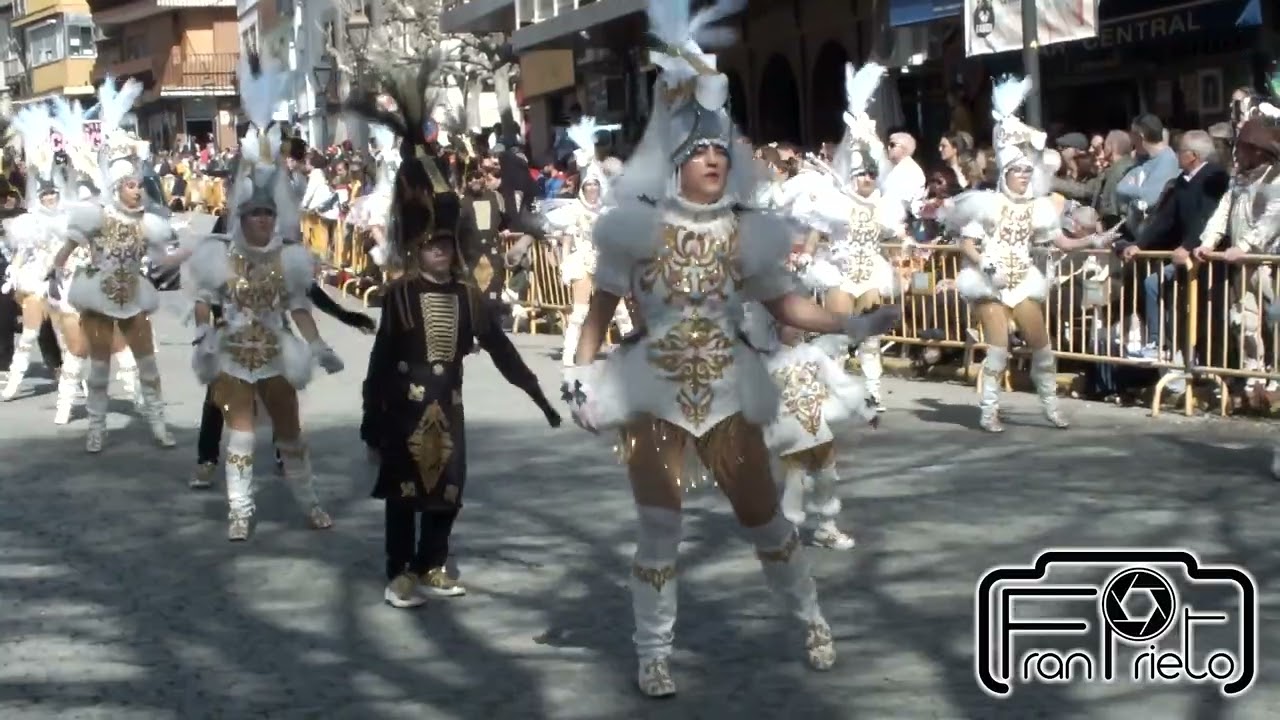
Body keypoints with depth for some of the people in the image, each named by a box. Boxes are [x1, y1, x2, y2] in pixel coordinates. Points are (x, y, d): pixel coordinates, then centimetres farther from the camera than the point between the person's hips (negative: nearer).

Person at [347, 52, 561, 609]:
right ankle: (400, 575, 8)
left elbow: (502, 350, 5)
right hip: (408, 403, -5)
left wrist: (540, 398, 2)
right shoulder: (399, 296, -8)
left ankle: (432, 570, 22)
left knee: (448, 489, 9)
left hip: (449, 402, 5)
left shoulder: (469, 297, 3)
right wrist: (372, 424, -9)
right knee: (405, 490, 1)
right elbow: (381, 363, -7)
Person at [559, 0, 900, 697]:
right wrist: (580, 374, -8)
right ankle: (653, 654, 12)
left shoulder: (745, 232, 2)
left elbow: (786, 304, 5)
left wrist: (852, 325, -5)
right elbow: (601, 308, 0)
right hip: (652, 393, -2)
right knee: (659, 528, -1)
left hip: (727, 391, 2)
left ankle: (810, 619, 32)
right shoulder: (638, 226, -5)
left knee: (764, 517, 10)